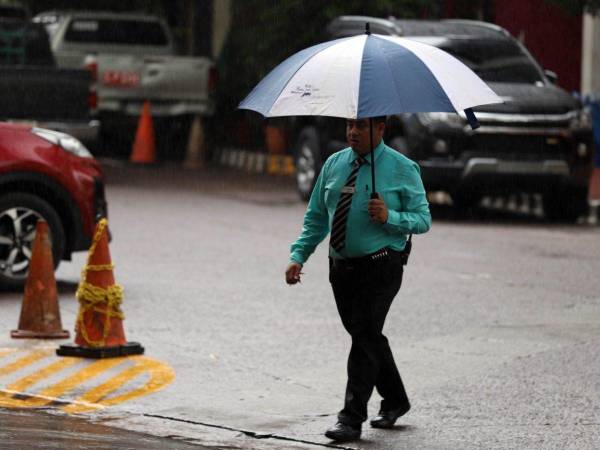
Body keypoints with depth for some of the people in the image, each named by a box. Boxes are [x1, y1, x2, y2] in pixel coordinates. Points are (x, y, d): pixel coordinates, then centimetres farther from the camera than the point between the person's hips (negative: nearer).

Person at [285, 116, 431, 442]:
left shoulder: (402, 169, -5)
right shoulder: (334, 164, 9)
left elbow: (423, 219, -6)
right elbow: (316, 217, 13)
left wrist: (390, 217, -24)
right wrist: (298, 256, 2)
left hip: (381, 266, -6)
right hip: (342, 266, 6)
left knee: (365, 336, -12)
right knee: (366, 337, 15)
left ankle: (352, 419, -9)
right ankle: (394, 400, 34)